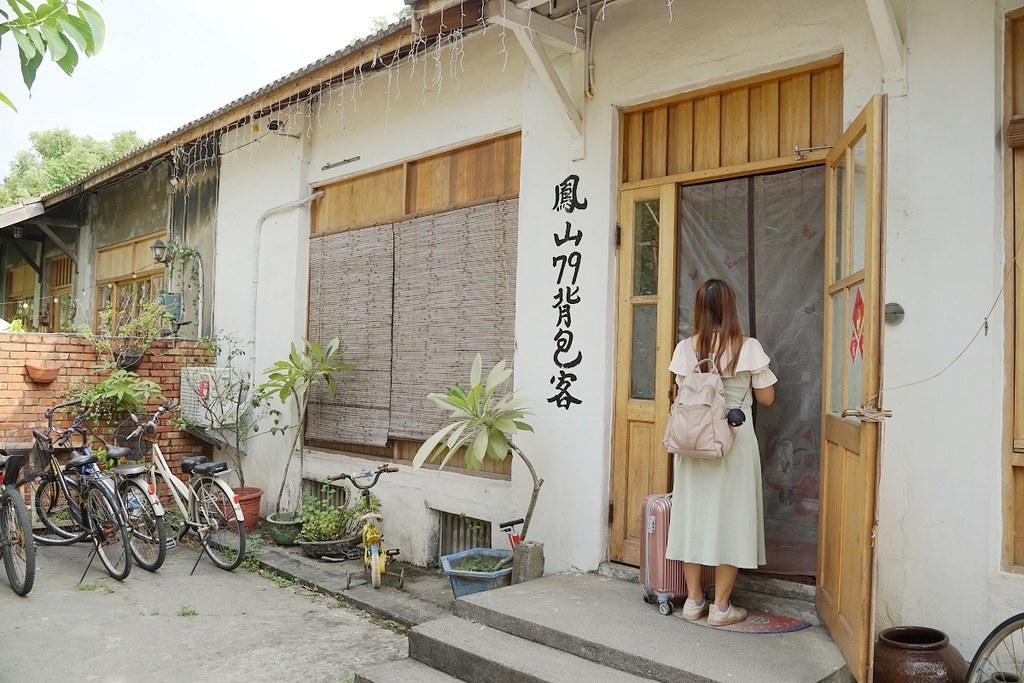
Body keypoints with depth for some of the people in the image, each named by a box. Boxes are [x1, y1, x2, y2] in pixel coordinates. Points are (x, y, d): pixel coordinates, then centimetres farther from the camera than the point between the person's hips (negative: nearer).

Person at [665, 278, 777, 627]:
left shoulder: (686, 348, -2)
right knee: (729, 516, 6)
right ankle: (721, 606, 12)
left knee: (693, 512, 10)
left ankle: (693, 600, 19)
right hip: (734, 442, -2)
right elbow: (766, 397, 0)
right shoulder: (748, 347, -7)